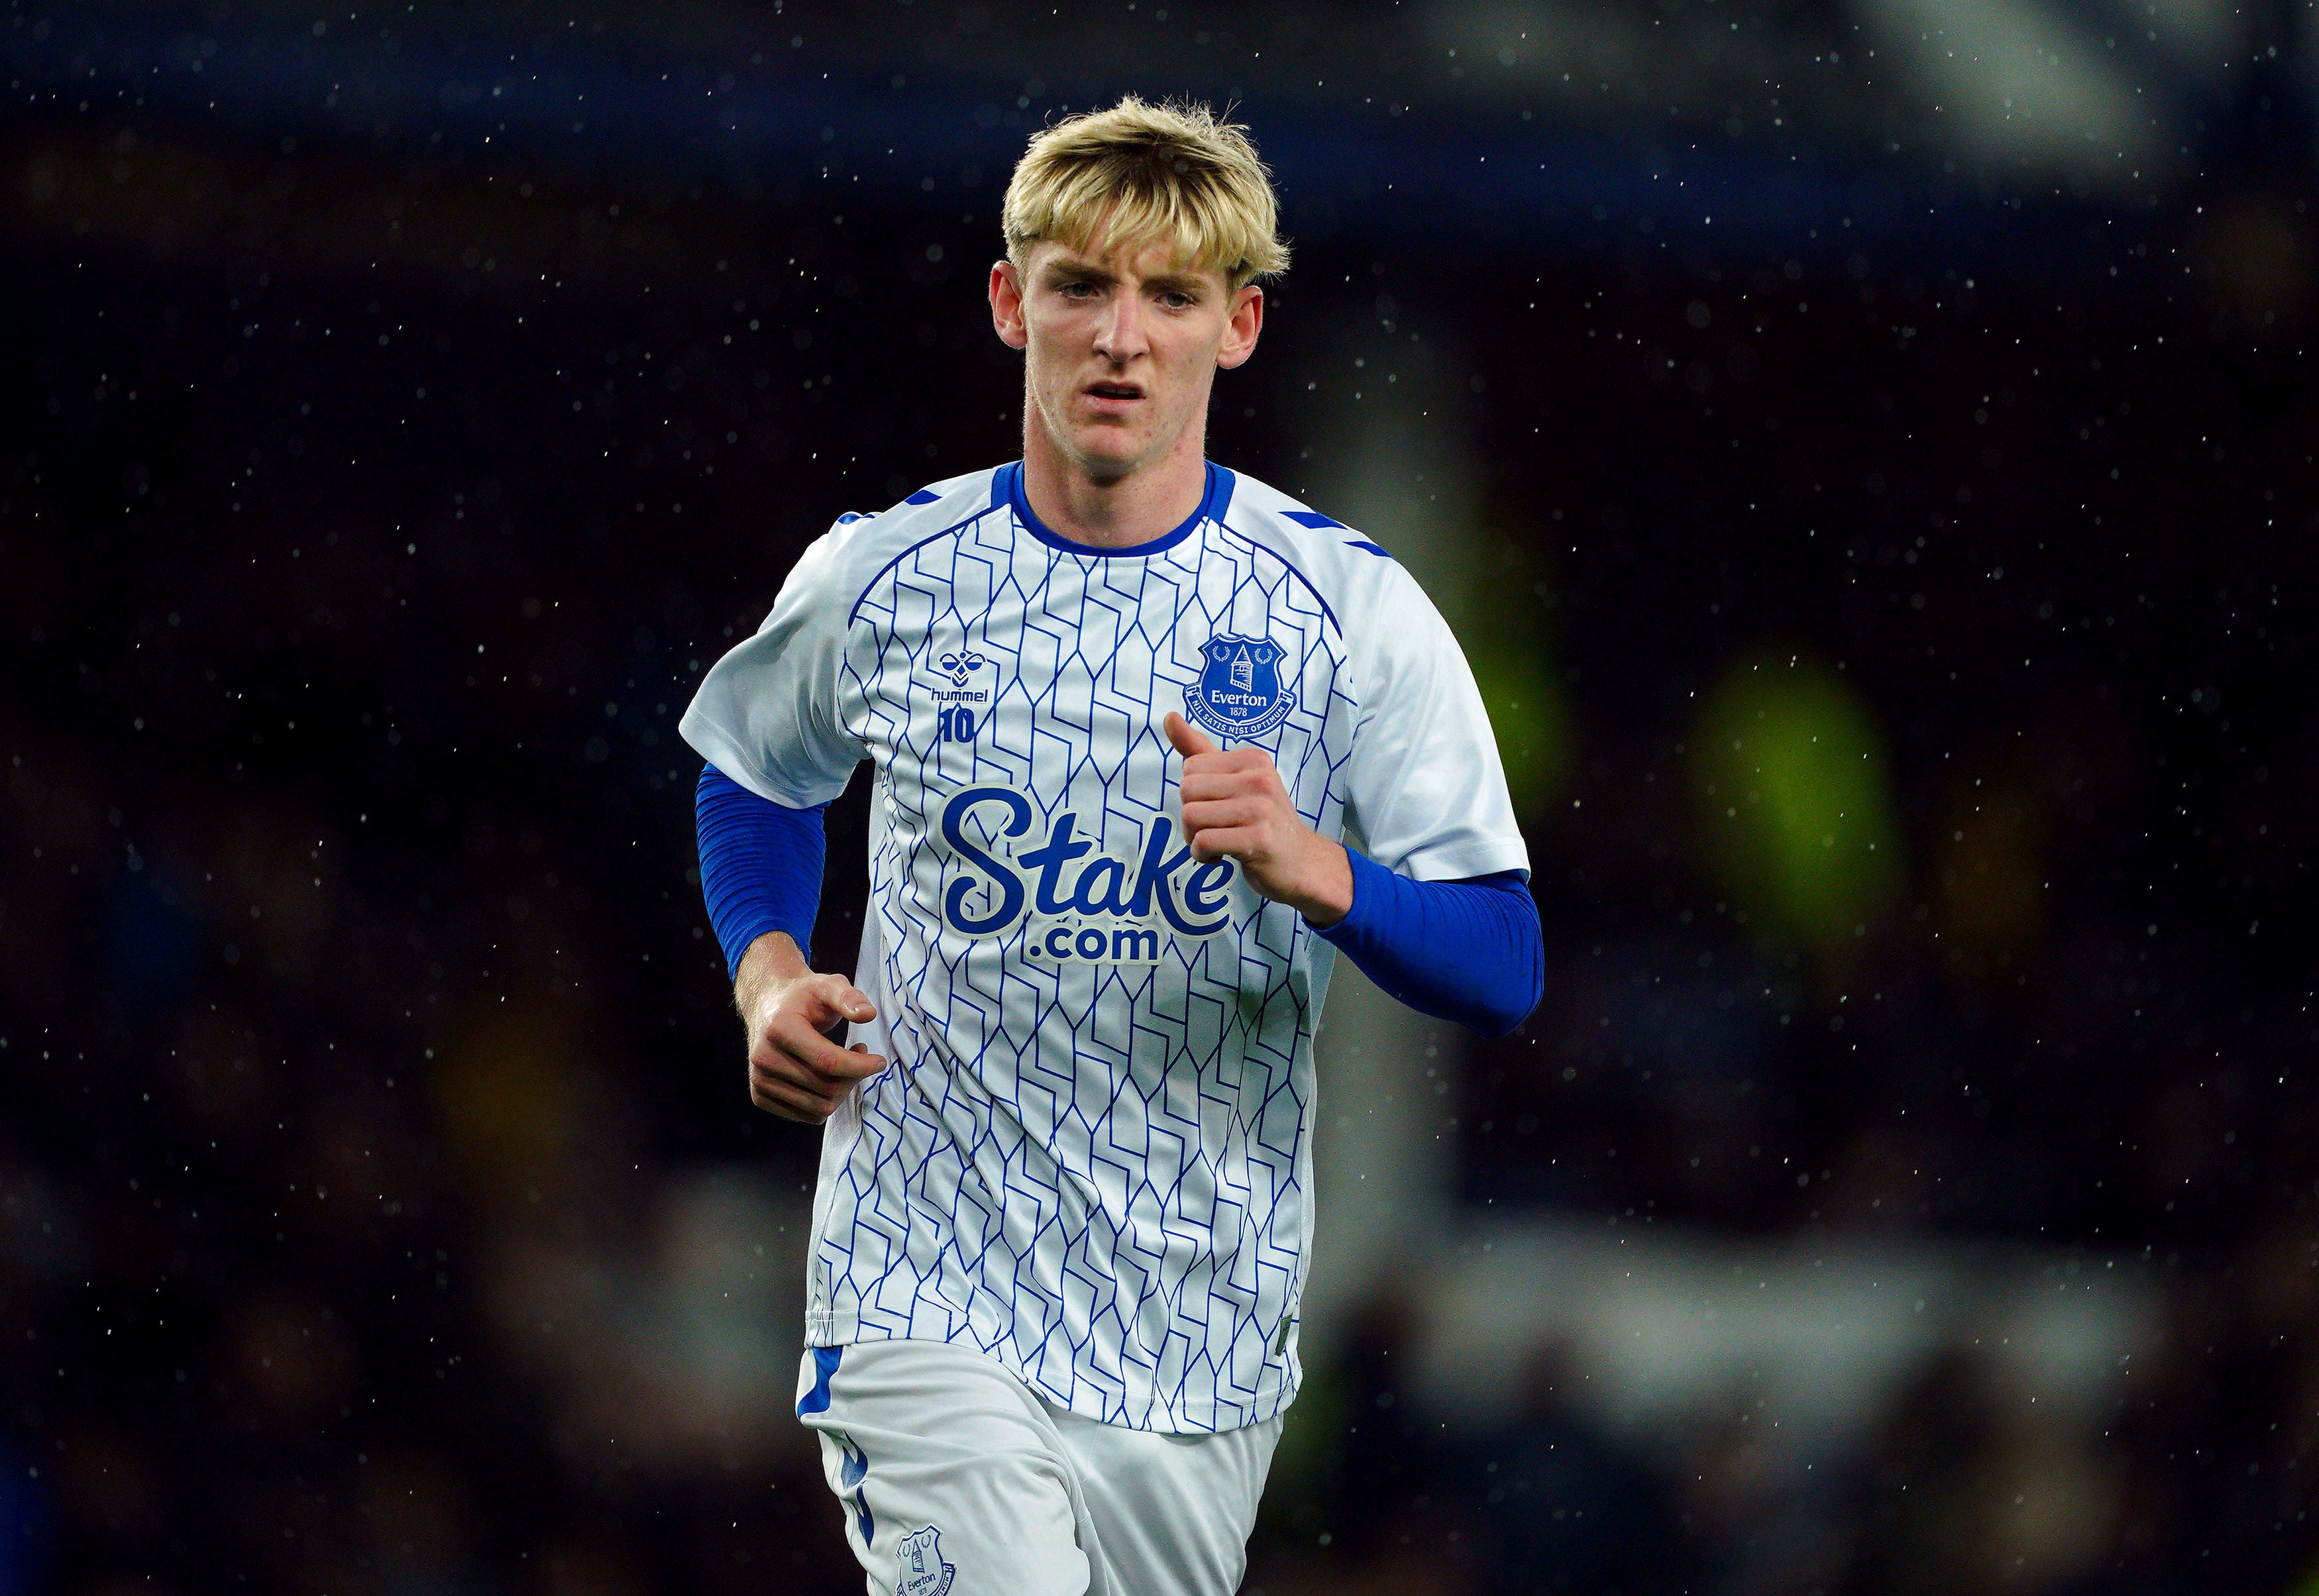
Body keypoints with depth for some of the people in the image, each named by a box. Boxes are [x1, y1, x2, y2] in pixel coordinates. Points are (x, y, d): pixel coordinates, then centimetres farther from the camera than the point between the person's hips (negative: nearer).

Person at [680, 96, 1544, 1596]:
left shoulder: (1354, 611, -4)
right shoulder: (881, 577, 1)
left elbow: (1504, 968, -8)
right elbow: (758, 774, 22)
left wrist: (1311, 868, -27)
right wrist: (769, 974, 3)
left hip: (1203, 1320, 1)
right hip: (929, 1289, -1)